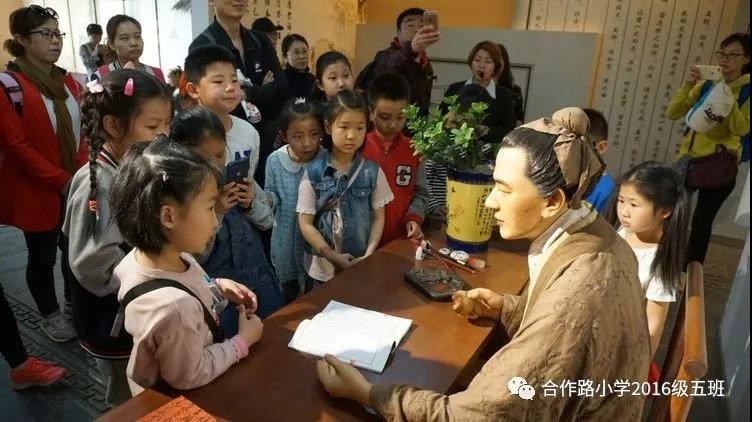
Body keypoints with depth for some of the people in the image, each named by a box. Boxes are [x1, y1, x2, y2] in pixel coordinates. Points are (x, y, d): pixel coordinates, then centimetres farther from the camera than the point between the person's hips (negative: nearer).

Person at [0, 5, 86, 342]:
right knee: (43, 256, 10)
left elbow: (82, 132, 9)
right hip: (37, 190, -5)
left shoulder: (68, 82, 9)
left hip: (77, 187, 5)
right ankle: (50, 316, 29)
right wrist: (61, 180, -19)